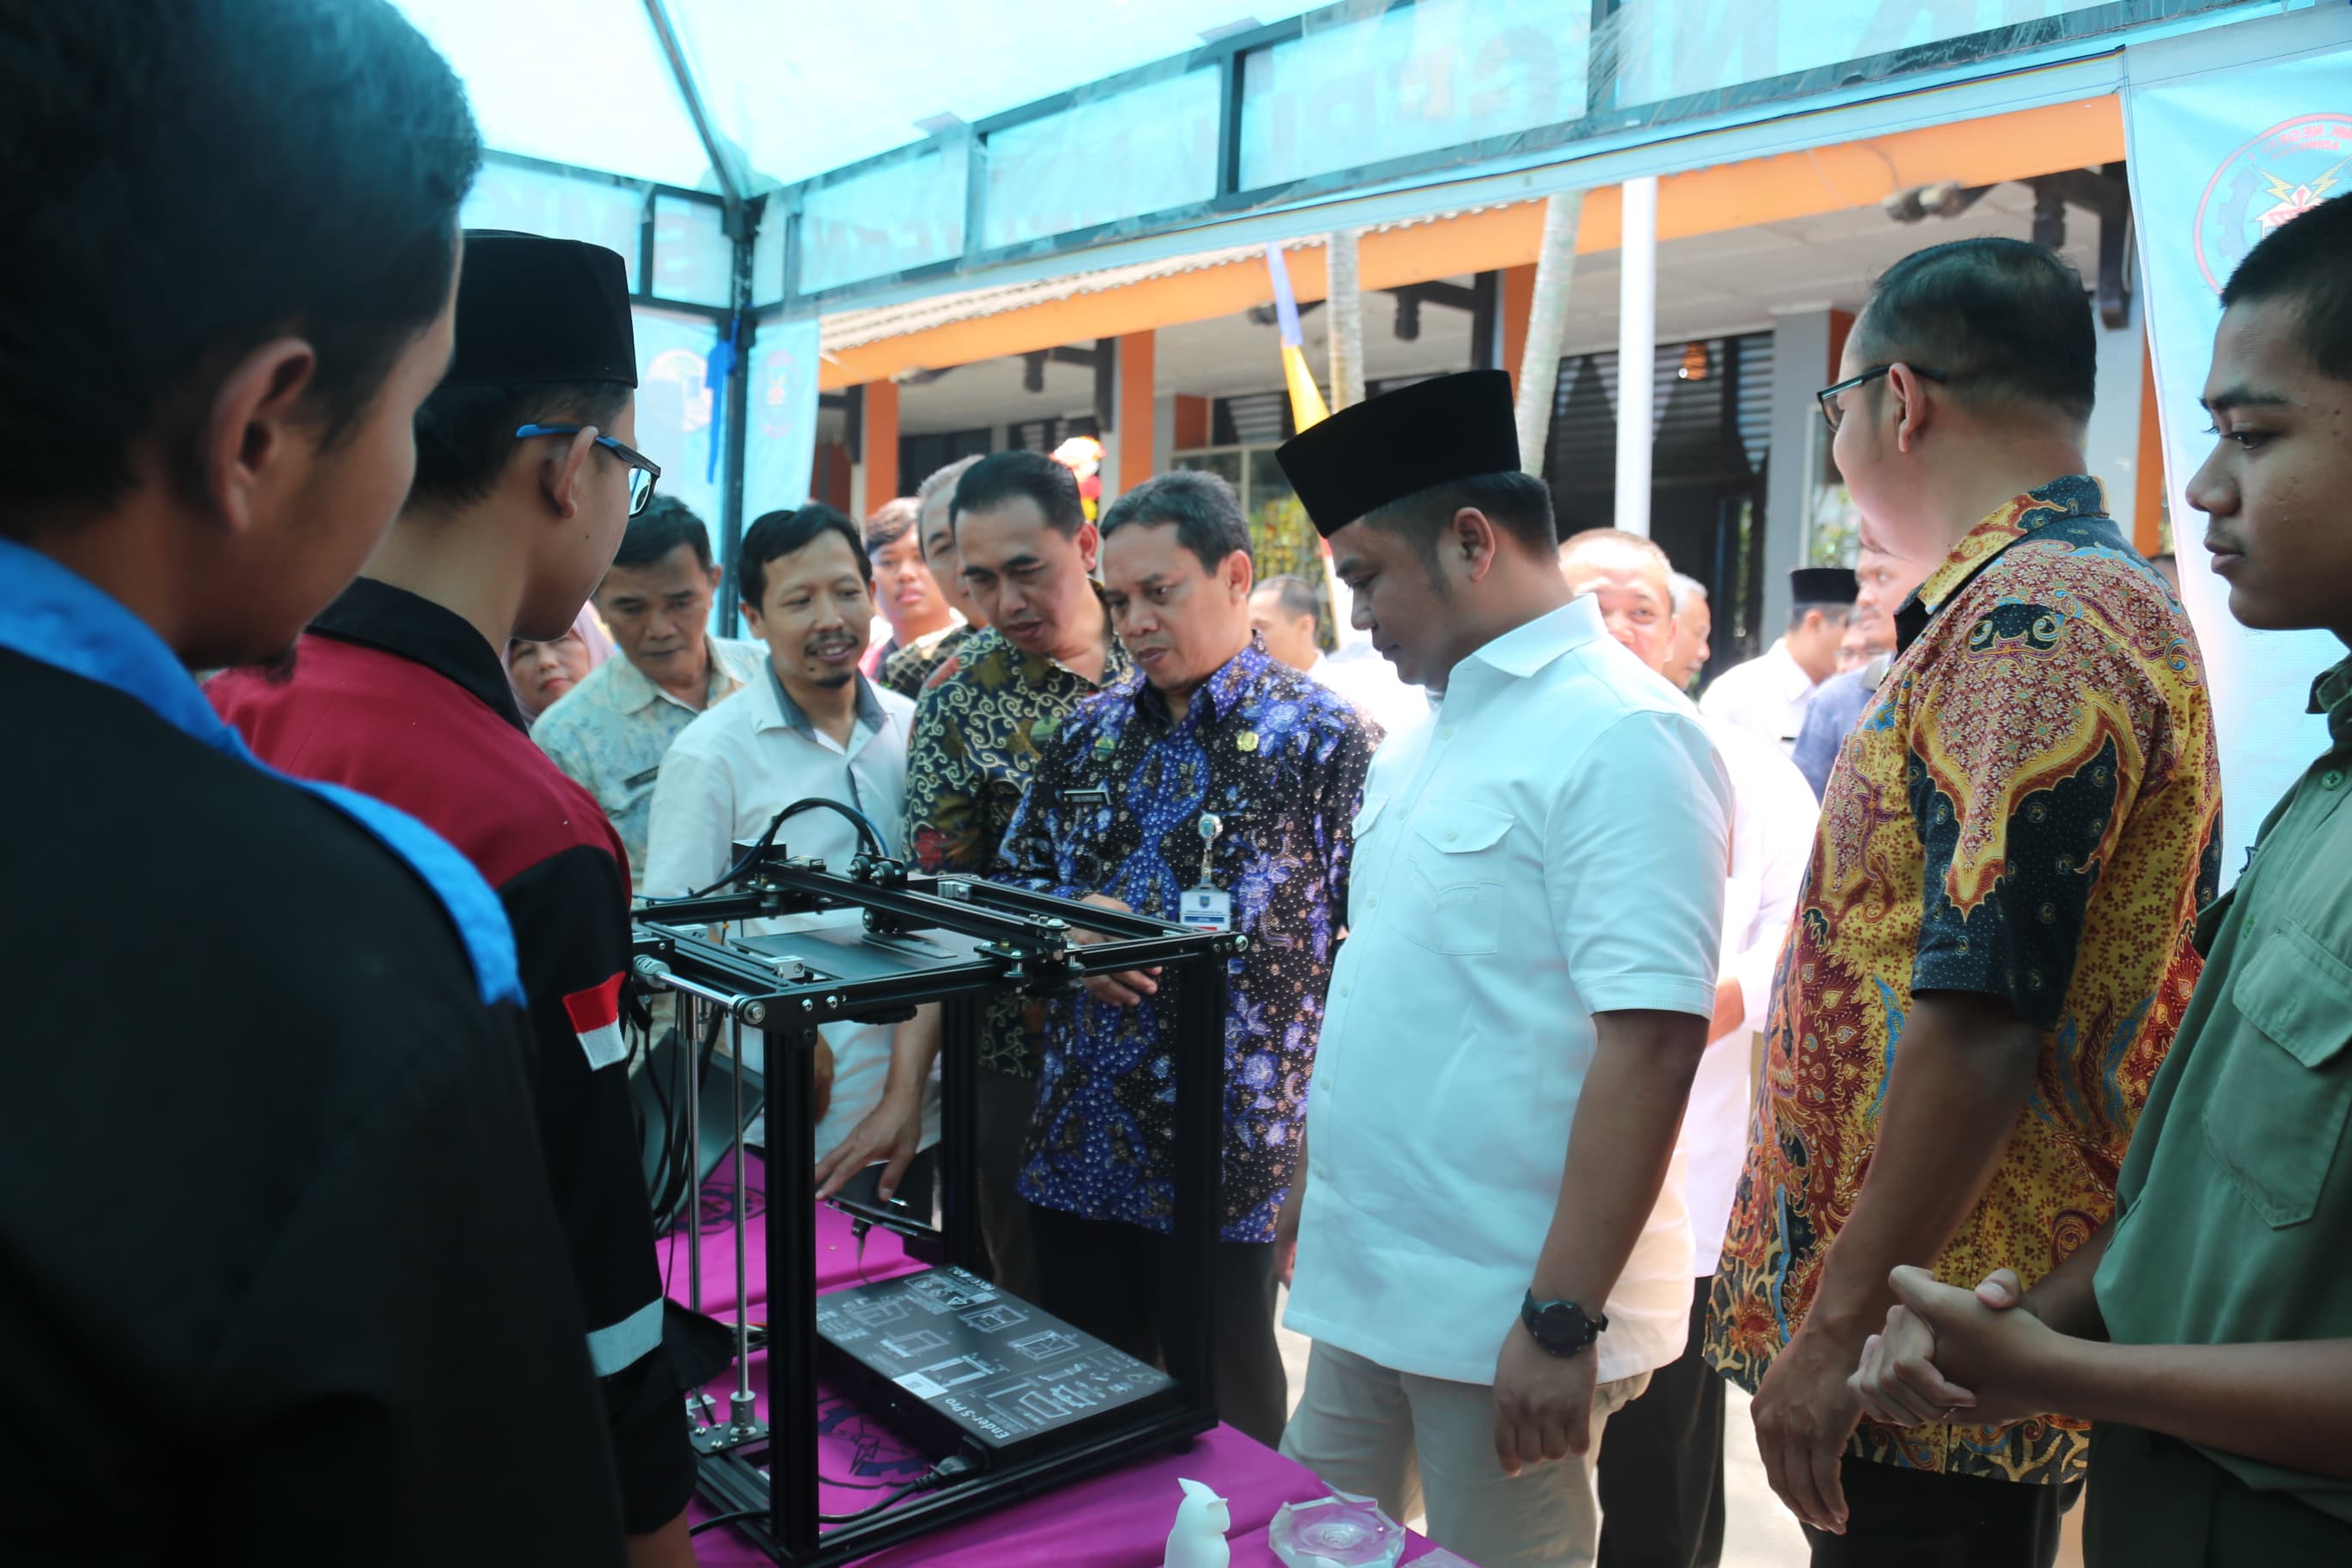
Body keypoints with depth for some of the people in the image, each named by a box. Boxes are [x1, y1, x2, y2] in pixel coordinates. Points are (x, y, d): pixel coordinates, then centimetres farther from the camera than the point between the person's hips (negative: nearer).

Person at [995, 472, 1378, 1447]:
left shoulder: (1324, 738, -7)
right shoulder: (1088, 733, 10)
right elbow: (1010, 880, 17)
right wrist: (1075, 918, -6)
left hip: (1229, 1161, -5)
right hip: (1078, 1146, 5)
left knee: (1222, 1430, 11)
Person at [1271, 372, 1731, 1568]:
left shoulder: (1621, 737, -16)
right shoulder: (1427, 739, 11)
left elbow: (1651, 1044, -22)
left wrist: (1561, 1319, -22)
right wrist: (1314, 1179, 18)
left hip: (1502, 1315, -8)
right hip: (1364, 1280, 8)